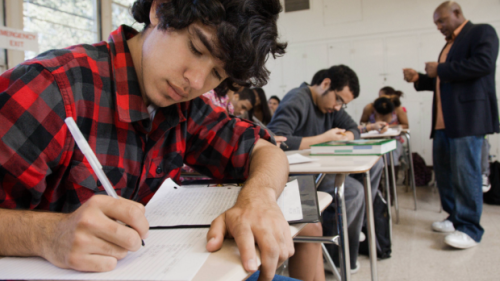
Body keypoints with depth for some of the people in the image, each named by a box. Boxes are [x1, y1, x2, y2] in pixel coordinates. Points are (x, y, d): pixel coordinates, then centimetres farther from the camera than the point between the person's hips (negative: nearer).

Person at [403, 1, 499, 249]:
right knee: (443, 170, 11)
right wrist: (419, 79, 13)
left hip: (467, 117, -9)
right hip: (444, 121, 9)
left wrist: (440, 69, -13)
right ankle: (455, 218, 23)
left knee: (465, 172, -8)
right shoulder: (450, 44, 24)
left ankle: (469, 229, 1)